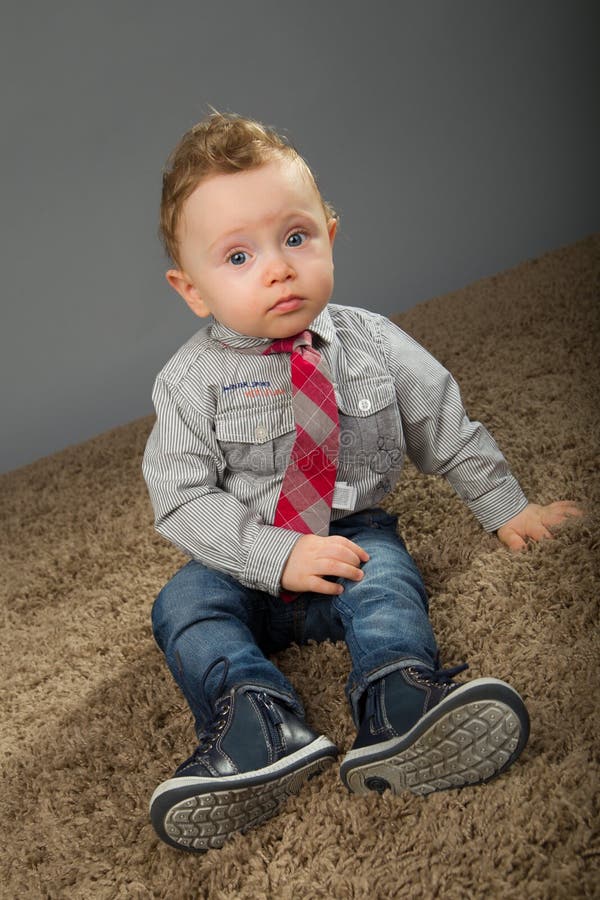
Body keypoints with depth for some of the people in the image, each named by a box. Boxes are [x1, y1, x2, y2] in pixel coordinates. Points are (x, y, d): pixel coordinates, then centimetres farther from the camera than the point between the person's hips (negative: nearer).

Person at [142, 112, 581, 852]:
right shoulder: (191, 382, -11)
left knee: (385, 578, -29)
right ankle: (260, 726, -39)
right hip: (244, 566, 0)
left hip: (354, 537, 1)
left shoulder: (372, 344, -4)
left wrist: (506, 508, 9)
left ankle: (400, 710, -42)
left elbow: (447, 430, 7)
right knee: (184, 604, -24)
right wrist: (277, 555, -24)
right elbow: (182, 499, -14)